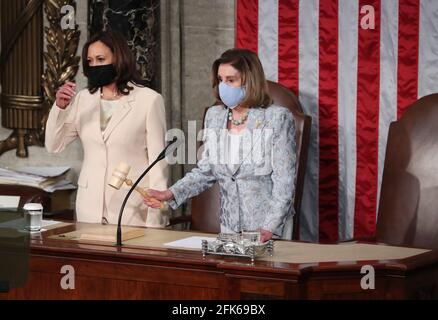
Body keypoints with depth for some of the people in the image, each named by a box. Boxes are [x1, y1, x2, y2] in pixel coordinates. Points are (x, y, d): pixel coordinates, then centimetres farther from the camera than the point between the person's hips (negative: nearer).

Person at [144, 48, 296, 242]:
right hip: (229, 225, 4)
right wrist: (169, 195, -6)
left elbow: (284, 182, -13)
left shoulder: (278, 118, -11)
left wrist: (268, 229, -22)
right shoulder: (214, 116, 4)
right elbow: (206, 171, 8)